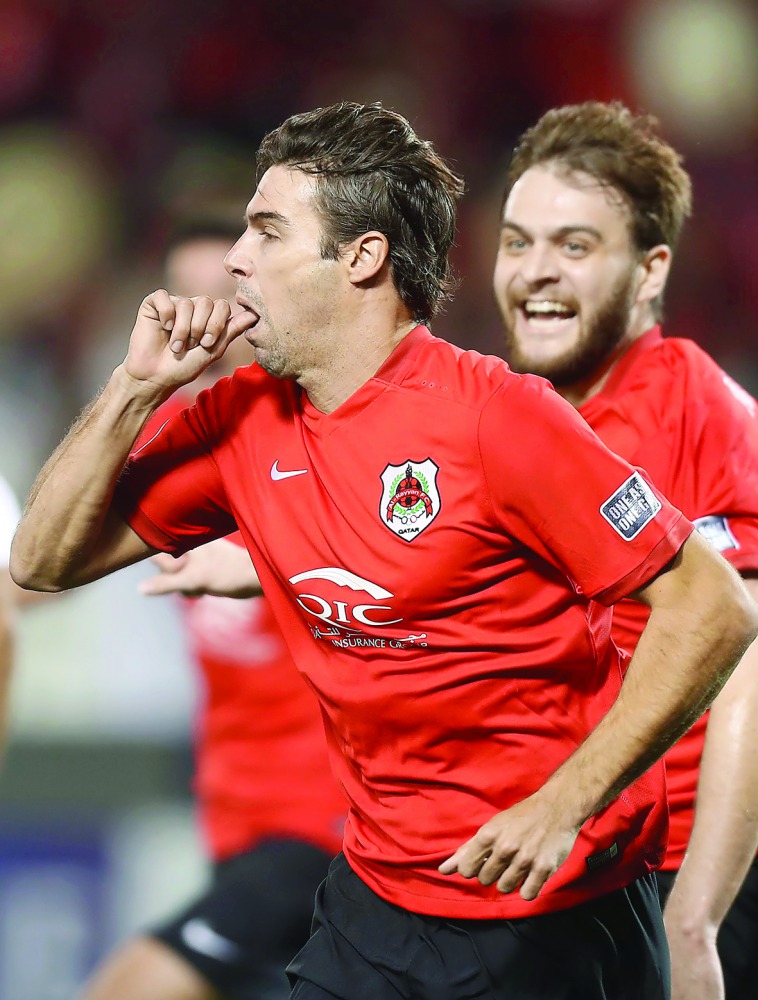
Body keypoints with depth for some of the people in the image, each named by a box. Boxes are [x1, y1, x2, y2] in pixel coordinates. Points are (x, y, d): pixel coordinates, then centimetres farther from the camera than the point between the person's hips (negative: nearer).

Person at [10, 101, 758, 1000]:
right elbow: (44, 562, 9)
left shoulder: (496, 418, -17)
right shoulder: (244, 419, 3)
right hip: (373, 900, 6)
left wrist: (563, 806, -22)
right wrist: (137, 384, -4)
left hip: (553, 919, -6)